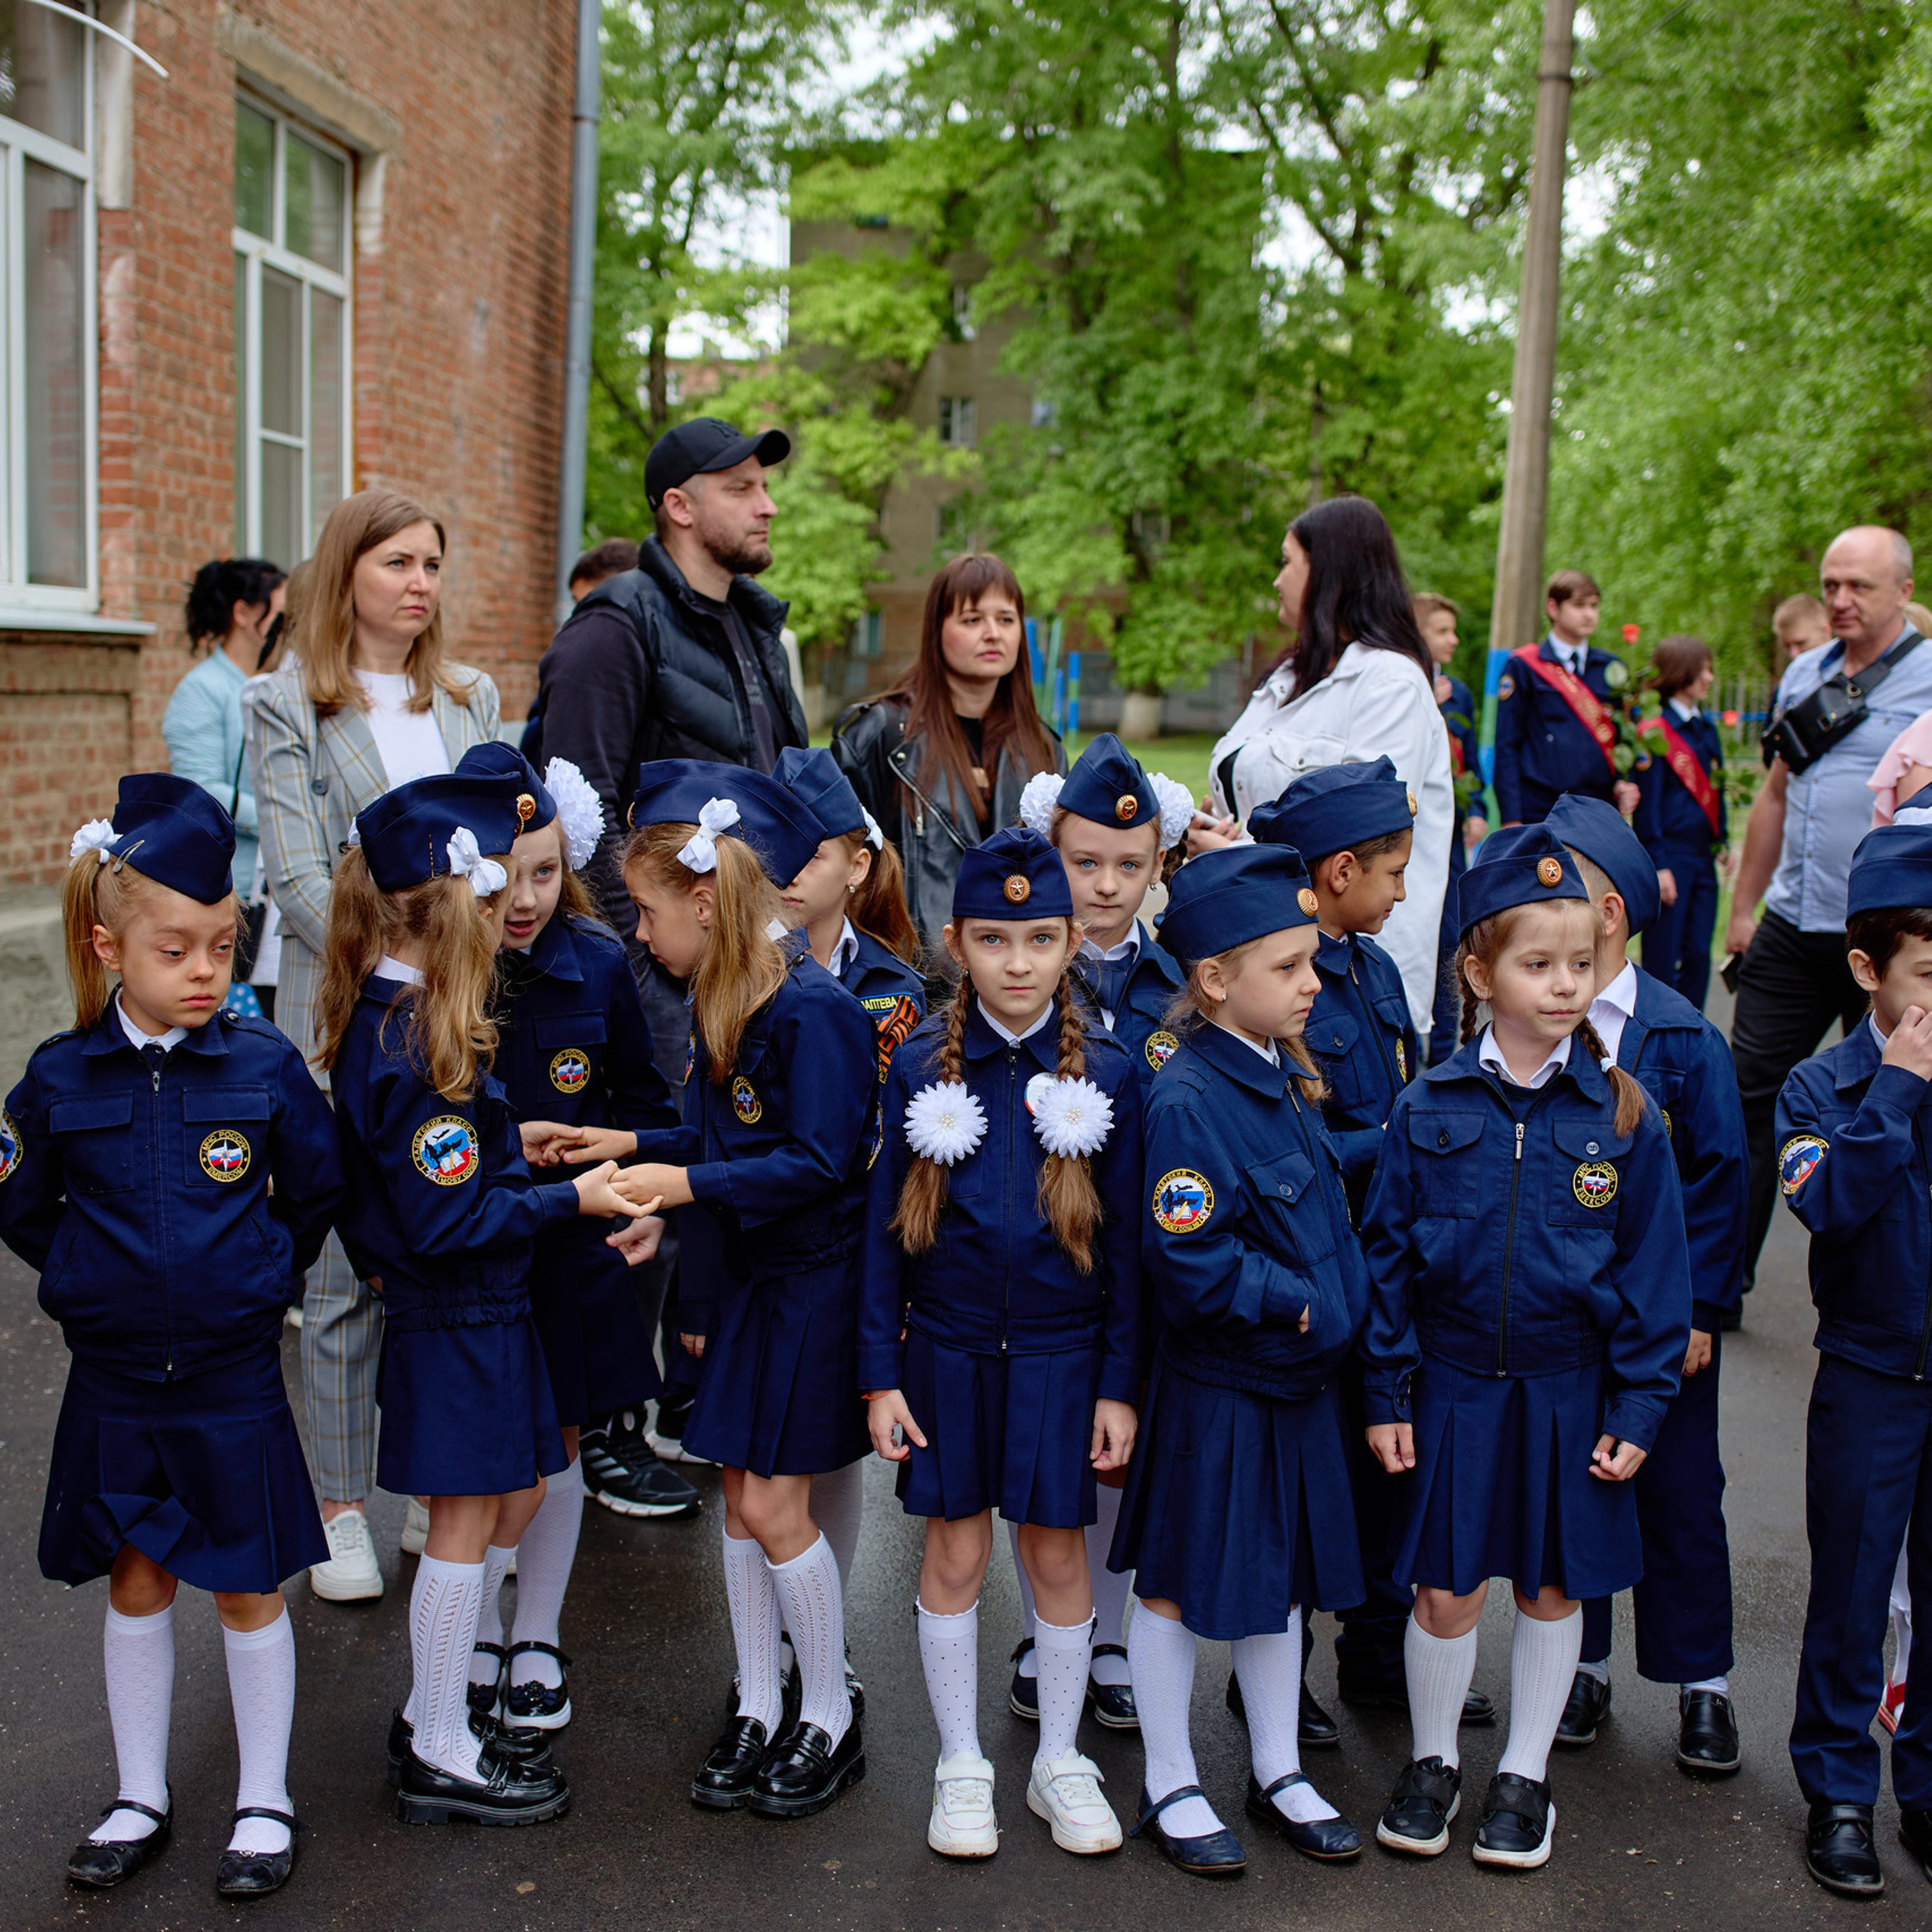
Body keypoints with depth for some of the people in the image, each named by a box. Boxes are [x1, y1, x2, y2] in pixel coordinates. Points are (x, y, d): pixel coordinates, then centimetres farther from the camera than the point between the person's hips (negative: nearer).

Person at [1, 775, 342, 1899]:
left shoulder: (263, 1066, -9)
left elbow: (317, 1189, 5)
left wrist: (259, 1275, 5)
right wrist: (99, 1281, 6)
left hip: (234, 1380, -1)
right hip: (115, 1381, 2)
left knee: (249, 1591, 8)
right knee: (136, 1586, 15)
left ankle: (265, 1802, 25)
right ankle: (142, 1799, 32)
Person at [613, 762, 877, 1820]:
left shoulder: (812, 1008, -21)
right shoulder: (718, 1001, 6)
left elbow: (817, 1163, -23)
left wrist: (689, 1184, -22)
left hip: (813, 1283, -8)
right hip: (747, 1274, 8)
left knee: (773, 1504, -2)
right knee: (742, 1496, 12)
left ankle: (831, 1716, 17)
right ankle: (757, 1710, 26)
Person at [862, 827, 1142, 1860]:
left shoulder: (1105, 1071, -5)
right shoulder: (922, 1066, -4)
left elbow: (1124, 1240, -1)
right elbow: (887, 1226, 0)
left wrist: (1120, 1384, -3)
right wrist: (881, 1372, -2)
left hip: (1062, 1352, 0)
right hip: (948, 1348, 0)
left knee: (1057, 1553, 9)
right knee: (955, 1553, 9)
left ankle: (1059, 1764, 28)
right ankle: (962, 1768, 26)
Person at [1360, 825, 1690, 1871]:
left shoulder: (1623, 1114, -5)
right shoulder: (1429, 1108, -5)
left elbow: (1654, 1268, 0)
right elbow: (1387, 1254, 0)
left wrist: (1638, 1406, -3)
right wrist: (1386, 1393, -1)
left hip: (1571, 1391, 1)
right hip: (1454, 1386, 0)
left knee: (1555, 1588, 13)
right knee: (1445, 1590, 8)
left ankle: (1524, 1775, 32)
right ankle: (1433, 1762, 32)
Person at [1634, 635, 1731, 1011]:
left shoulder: (1708, 730, 12)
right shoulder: (1656, 734, -10)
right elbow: (1647, 806, -11)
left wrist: (1722, 843, 12)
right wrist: (1658, 866, -15)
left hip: (1703, 857, 7)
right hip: (1669, 857, -7)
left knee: (1698, 955, 7)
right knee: (1663, 957, -2)